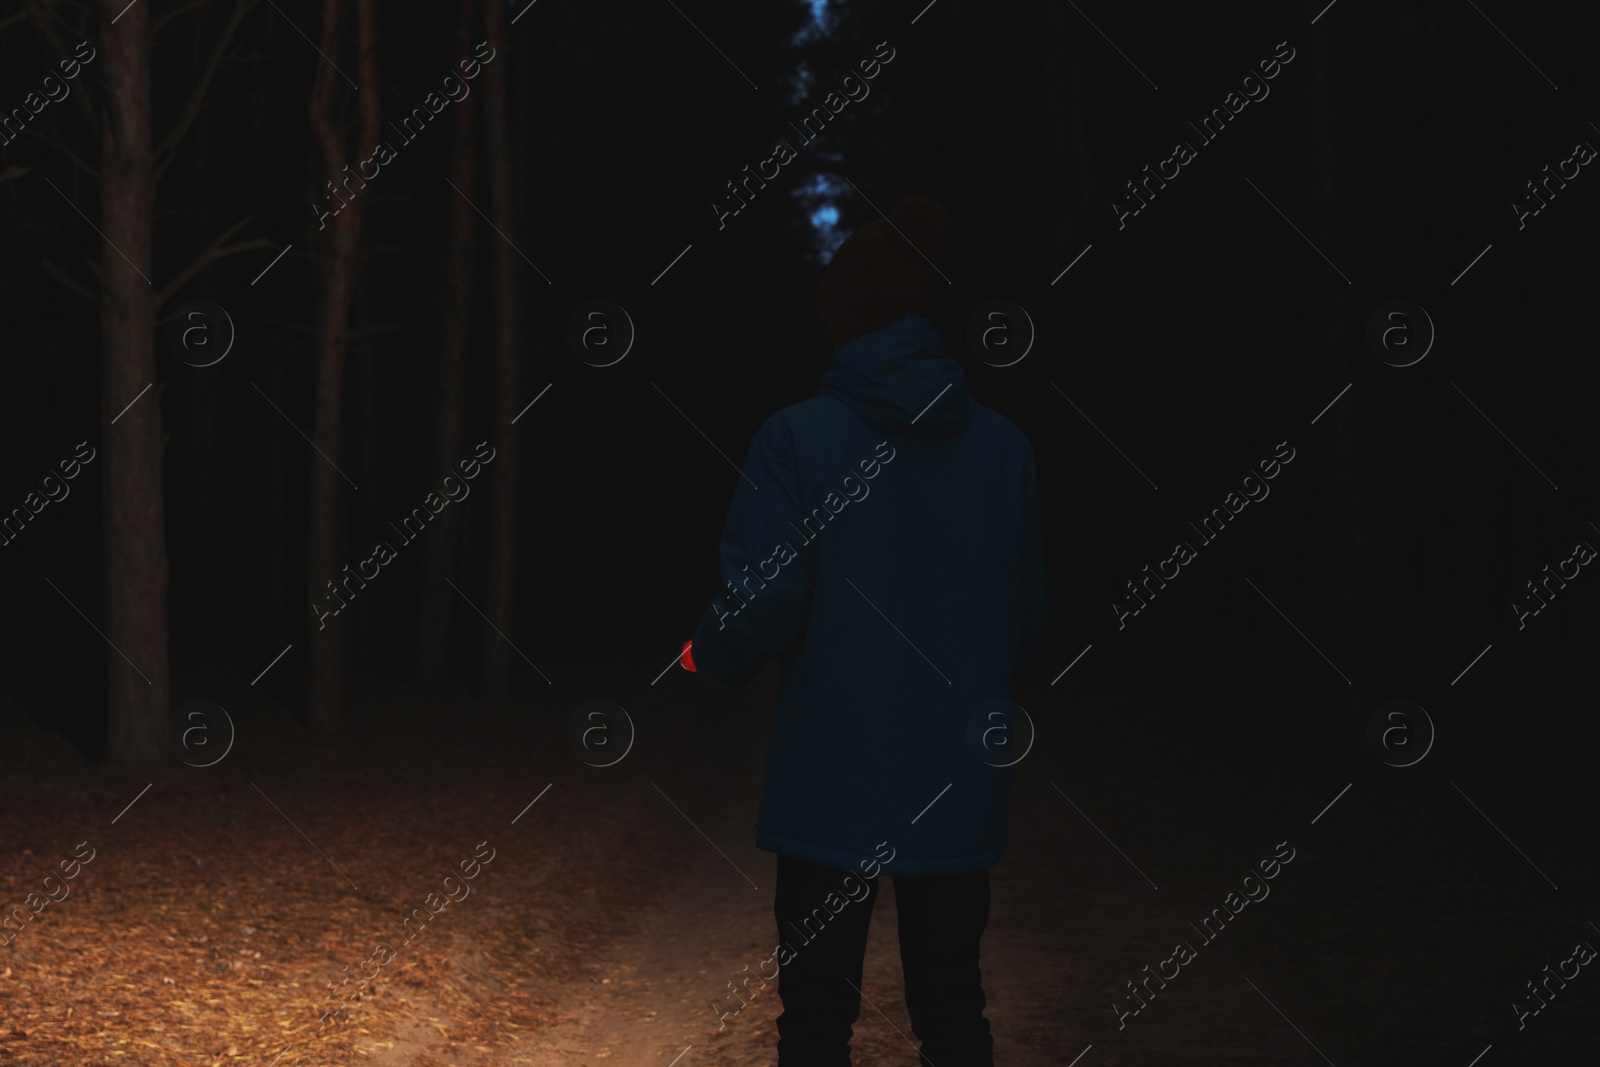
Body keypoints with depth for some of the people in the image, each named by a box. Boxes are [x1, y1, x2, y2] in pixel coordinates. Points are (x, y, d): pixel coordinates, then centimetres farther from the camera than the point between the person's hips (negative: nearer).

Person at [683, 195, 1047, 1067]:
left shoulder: (795, 438, -9)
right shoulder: (1001, 446, 0)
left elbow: (762, 603, -13)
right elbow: (1027, 614, 6)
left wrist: (709, 656, 9)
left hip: (830, 783, -3)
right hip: (958, 790, 3)